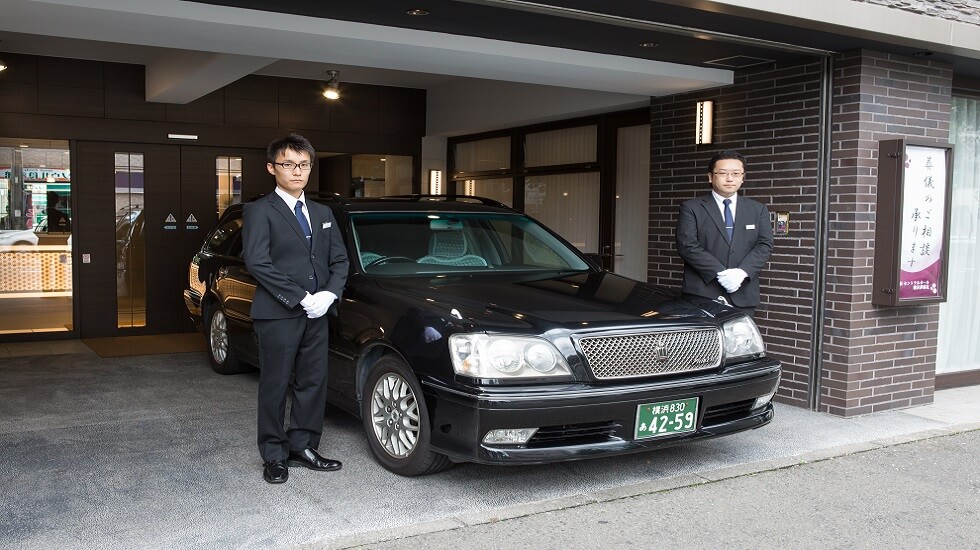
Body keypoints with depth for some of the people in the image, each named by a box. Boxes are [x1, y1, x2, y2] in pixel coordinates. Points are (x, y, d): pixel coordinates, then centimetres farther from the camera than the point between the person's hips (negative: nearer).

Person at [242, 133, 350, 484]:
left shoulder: (323, 214, 16)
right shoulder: (260, 211, -4)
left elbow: (340, 259, 13)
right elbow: (257, 262, -15)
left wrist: (329, 294, -7)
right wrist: (302, 298, -18)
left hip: (317, 314, 6)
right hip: (277, 314, -6)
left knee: (314, 382, 10)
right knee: (275, 386, 3)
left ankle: (302, 447, 24)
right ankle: (274, 456, 15)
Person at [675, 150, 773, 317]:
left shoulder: (758, 210, 15)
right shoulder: (691, 209, 4)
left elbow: (764, 245, 5)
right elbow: (687, 246, -7)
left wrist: (742, 272, -12)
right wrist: (721, 273, -15)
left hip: (743, 297, 3)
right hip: (702, 295, -3)